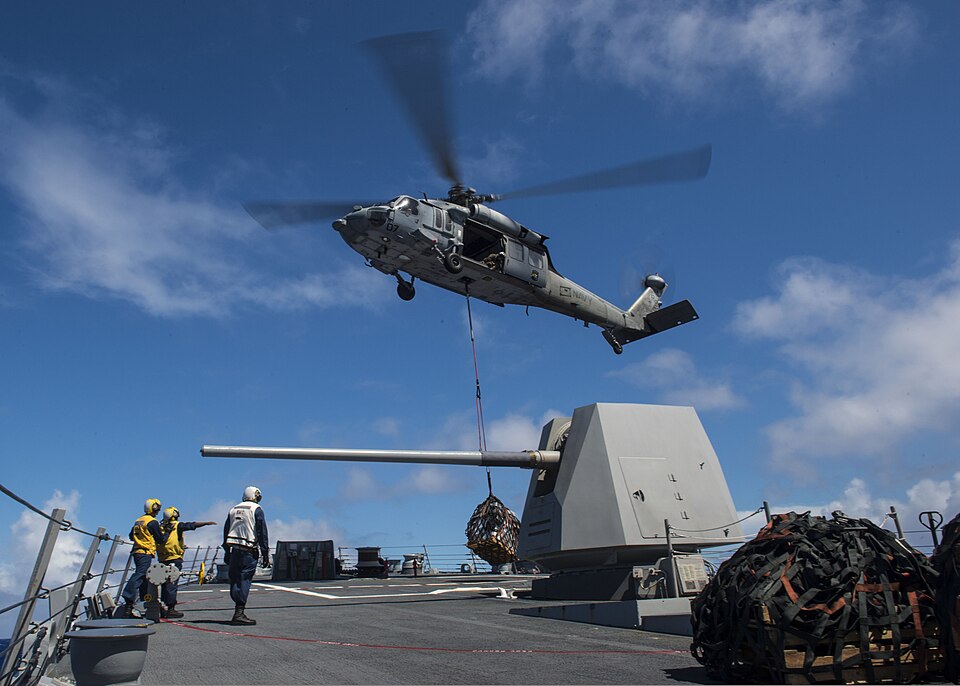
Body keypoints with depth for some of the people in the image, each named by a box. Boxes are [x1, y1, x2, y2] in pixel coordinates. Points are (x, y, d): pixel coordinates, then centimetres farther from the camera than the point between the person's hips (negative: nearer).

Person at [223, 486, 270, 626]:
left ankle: (238, 612, 17)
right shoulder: (256, 509, -1)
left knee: (235, 580, 11)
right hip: (248, 551, -6)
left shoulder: (233, 509, 17)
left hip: (233, 550, 6)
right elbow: (262, 533, -6)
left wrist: (227, 552, 24)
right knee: (244, 581, -6)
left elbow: (226, 532, 19)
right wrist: (265, 554, -4)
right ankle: (239, 613, -11)